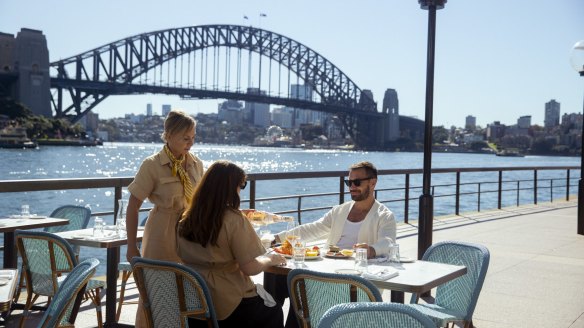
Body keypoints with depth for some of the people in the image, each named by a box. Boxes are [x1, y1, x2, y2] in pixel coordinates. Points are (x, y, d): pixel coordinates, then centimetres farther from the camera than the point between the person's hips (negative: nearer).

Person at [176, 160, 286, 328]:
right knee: (274, 312, 23)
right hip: (229, 306, -6)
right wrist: (271, 259, 0)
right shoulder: (234, 220, -20)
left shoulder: (185, 220, -2)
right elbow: (250, 268, -20)